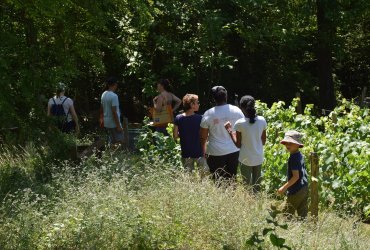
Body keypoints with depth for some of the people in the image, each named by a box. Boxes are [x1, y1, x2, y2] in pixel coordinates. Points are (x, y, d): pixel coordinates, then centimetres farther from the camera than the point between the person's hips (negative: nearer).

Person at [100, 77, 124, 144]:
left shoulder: (104, 94, 6)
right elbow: (114, 112, -23)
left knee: (112, 141, 14)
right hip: (114, 123, -9)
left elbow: (101, 109, 15)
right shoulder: (114, 96, -20)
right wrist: (118, 126, -20)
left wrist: (102, 119, 27)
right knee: (120, 141, -5)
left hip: (107, 123, 9)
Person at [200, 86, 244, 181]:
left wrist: (203, 151, 12)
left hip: (216, 153, -2)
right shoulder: (236, 111, -5)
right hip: (233, 151, 3)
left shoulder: (208, 114, -11)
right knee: (231, 179, 13)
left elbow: (203, 137, -3)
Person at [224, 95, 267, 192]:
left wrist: (230, 131, -1)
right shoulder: (262, 120, -7)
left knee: (247, 184, 9)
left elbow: (238, 144, -9)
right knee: (256, 185, 17)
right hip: (259, 158, 4)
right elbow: (263, 141, 3)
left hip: (246, 159, -4)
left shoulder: (240, 123, -17)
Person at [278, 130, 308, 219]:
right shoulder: (300, 155, 9)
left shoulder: (293, 158, -19)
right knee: (302, 215, 11)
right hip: (304, 189, 9)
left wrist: (284, 187, -17)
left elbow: (296, 176, -23)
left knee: (285, 214, 2)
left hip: (296, 192, -9)